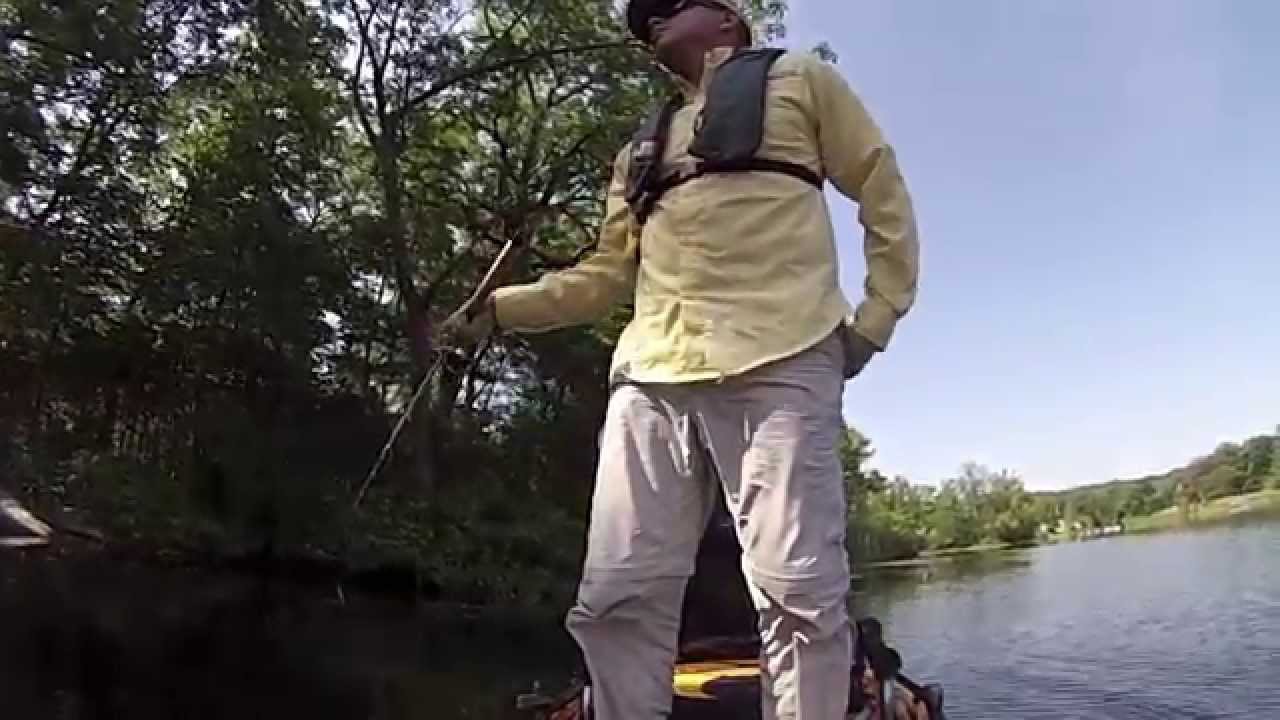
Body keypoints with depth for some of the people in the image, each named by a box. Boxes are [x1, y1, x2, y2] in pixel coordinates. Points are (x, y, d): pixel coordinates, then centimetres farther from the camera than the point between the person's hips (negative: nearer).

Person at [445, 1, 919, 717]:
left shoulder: (799, 80, 19)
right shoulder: (640, 151, 31)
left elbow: (886, 198, 15)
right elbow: (607, 275, 26)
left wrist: (875, 318, 3)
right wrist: (498, 308, 16)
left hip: (779, 362, -4)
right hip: (652, 375, 5)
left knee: (798, 590, -10)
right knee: (617, 596, -2)